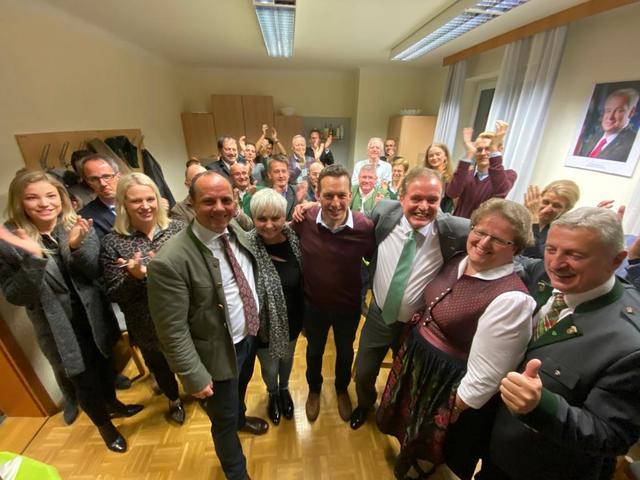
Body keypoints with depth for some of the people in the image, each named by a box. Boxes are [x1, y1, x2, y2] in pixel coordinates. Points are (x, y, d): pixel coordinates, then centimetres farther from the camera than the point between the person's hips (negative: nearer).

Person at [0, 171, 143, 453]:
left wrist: (77, 246, -32)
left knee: (104, 367, 25)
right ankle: (104, 426, 44)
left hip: (94, 320, 2)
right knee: (86, 383, 16)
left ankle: (113, 405, 55)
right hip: (59, 331, -2)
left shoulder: (79, 226, -9)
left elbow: (96, 273, -14)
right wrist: (32, 258, -32)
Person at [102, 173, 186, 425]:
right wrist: (135, 277, -27)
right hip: (149, 325, 1)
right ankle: (174, 400, 57)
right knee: (159, 366, 26)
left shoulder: (177, 228, -9)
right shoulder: (112, 242, -10)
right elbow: (114, 294, -9)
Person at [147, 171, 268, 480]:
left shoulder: (236, 231, -9)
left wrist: (255, 323, 11)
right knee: (224, 420, 21)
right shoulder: (171, 261, -32)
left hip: (249, 336, 7)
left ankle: (240, 419, 69)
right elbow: (172, 332, -24)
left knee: (241, 388, 35)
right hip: (220, 351, -6)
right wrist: (195, 377, -17)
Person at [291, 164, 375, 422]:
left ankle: (342, 390, 60)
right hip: (313, 305, 1)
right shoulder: (304, 220, -23)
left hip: (349, 306, 0)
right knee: (314, 351, 26)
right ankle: (314, 390, 59)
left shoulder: (365, 227, -25)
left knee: (345, 352, 27)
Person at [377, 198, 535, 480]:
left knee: (426, 443, 26)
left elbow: (484, 376, -24)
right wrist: (412, 336, 11)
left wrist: (455, 411, -13)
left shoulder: (511, 299, -31)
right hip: (415, 356, 7)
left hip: (446, 381, -7)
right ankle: (406, 457, 69)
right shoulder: (459, 261, -7)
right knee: (410, 425, 36)